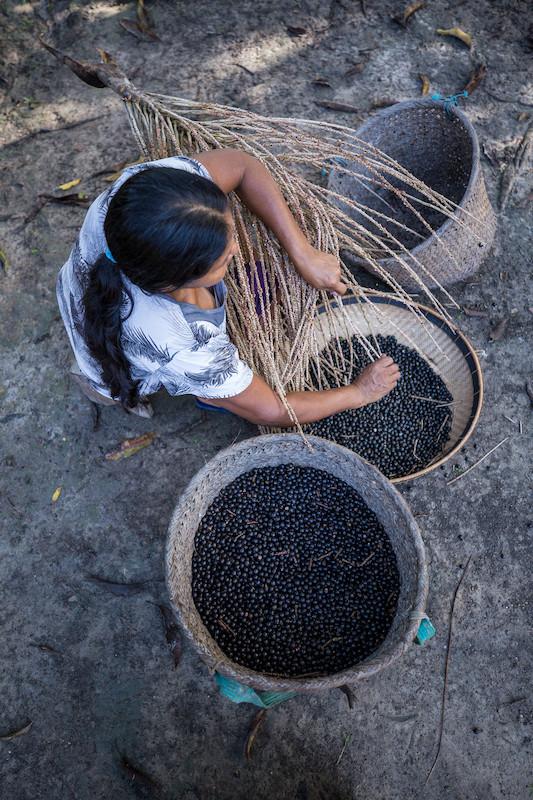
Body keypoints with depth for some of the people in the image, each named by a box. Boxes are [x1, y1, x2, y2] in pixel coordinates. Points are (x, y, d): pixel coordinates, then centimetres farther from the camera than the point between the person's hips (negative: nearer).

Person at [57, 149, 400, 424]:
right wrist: (359, 393, -14)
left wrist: (304, 254, -27)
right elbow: (272, 412, -28)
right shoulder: (181, 352, -46)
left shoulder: (139, 187, -38)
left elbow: (240, 164, -21)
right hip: (120, 373, -4)